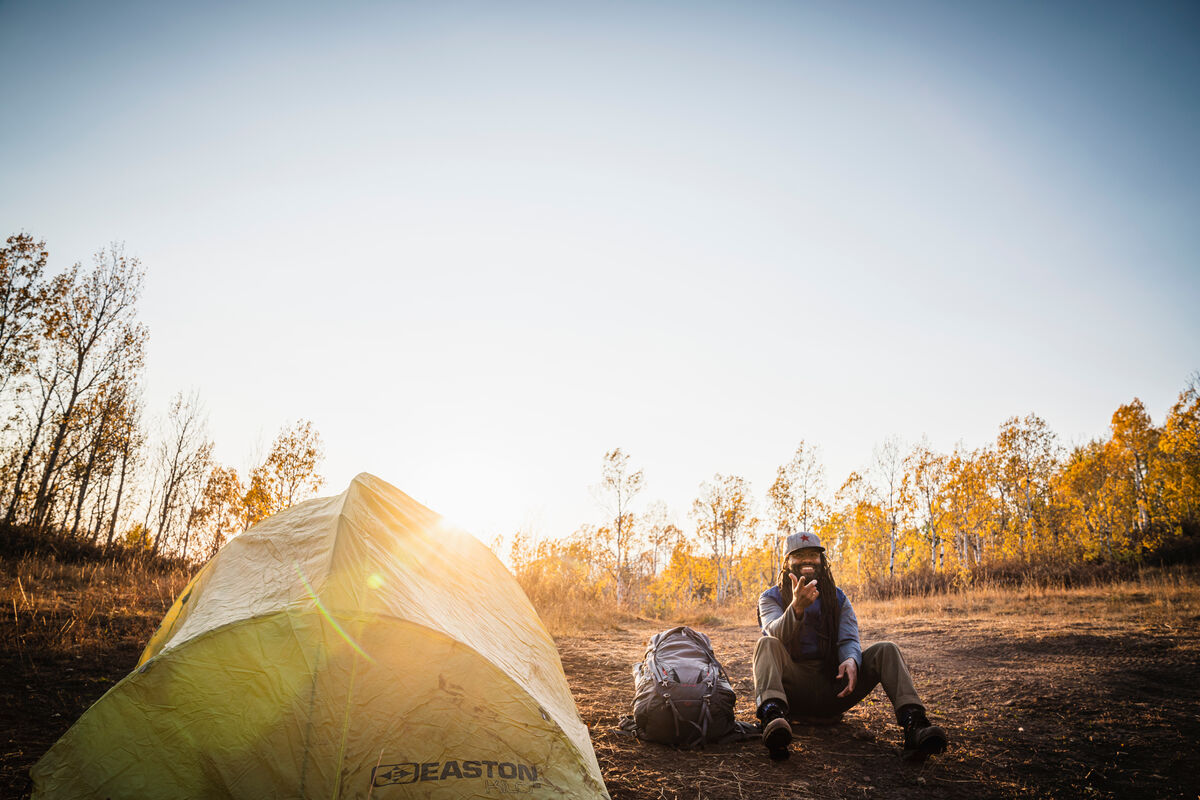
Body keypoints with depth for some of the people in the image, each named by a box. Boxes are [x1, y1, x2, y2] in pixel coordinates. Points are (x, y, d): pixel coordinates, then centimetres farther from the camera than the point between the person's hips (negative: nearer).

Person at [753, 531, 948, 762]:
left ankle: (913, 725, -36)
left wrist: (851, 660, -25)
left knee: (886, 650, -15)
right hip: (793, 689, -3)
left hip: (832, 688, 3)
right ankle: (773, 717, -57)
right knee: (767, 644, -31)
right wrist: (797, 607, -37)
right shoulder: (771, 598, 5)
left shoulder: (838, 598, 15)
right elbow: (776, 635, -16)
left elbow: (849, 640, 1)